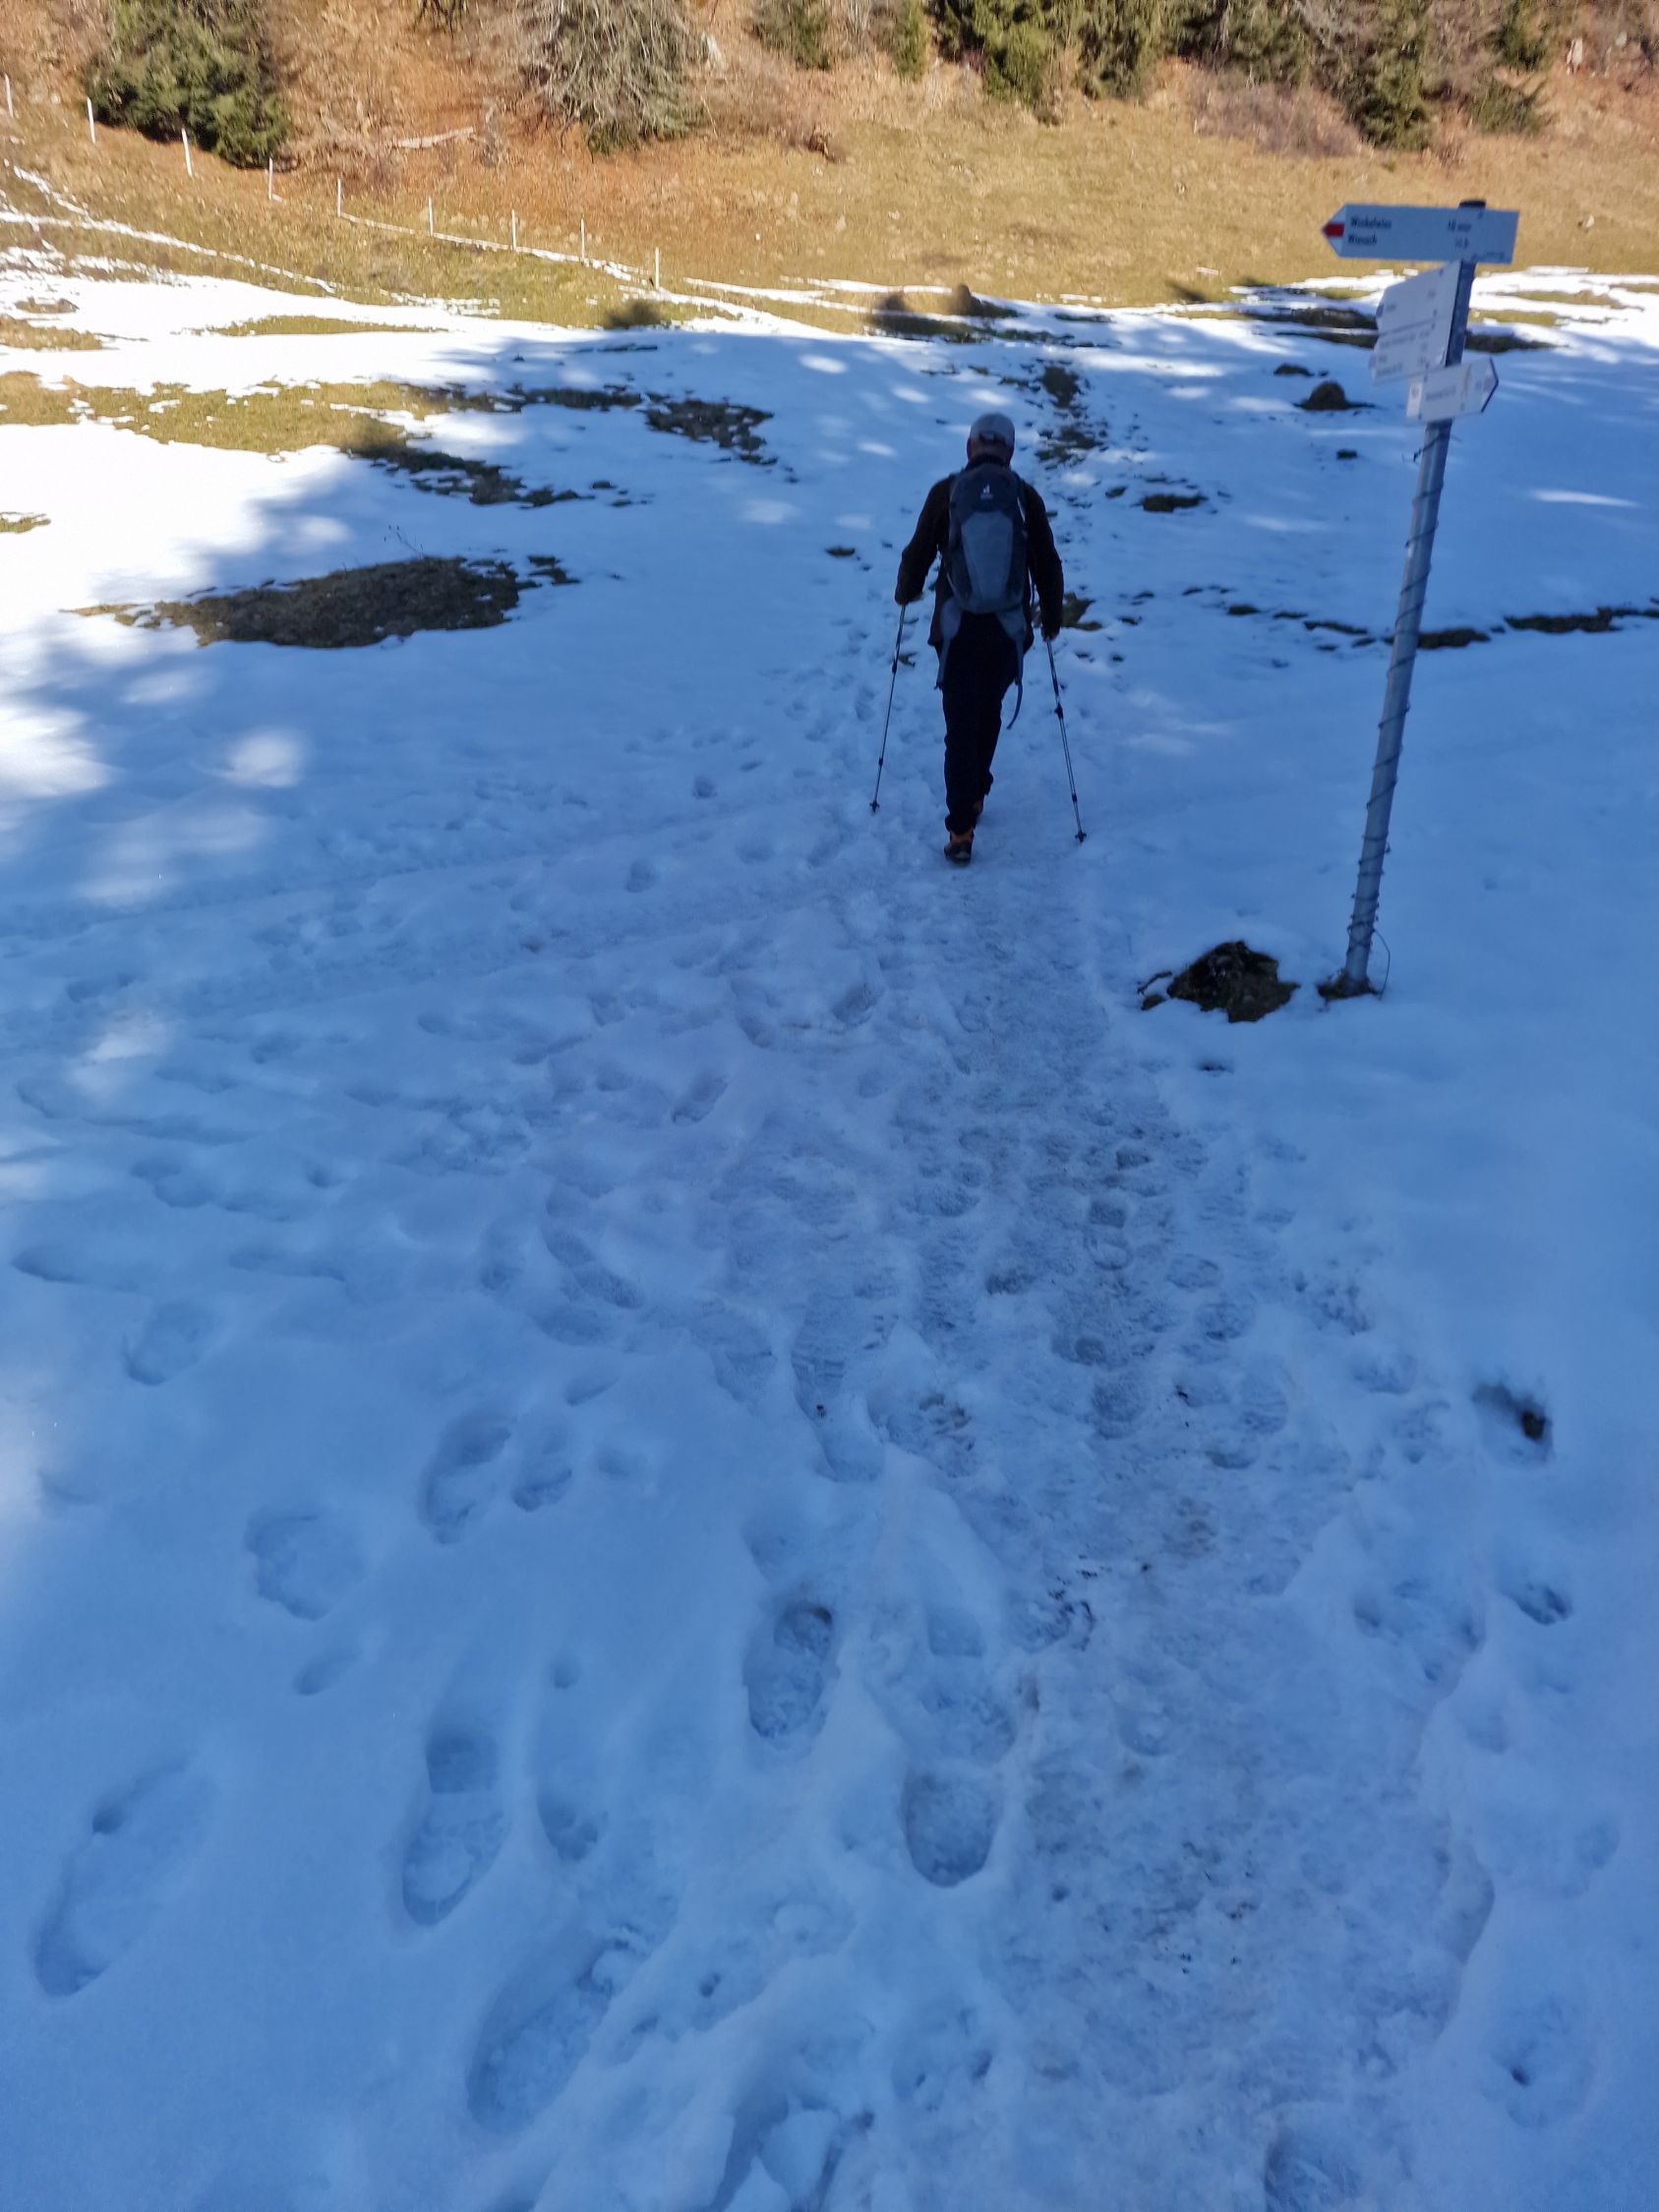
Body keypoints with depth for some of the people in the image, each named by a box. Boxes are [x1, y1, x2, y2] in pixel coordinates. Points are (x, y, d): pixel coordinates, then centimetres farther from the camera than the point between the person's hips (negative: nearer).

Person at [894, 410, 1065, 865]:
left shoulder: (946, 492, -4)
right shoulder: (1026, 497, -1)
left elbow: (918, 553, 1)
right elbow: (1048, 566, 2)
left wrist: (906, 592, 22)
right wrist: (1051, 617, 18)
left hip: (957, 629, -1)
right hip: (1009, 630, 1)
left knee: (960, 727, 4)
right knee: (989, 713, 24)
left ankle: (961, 831, -3)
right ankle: (974, 795, 38)